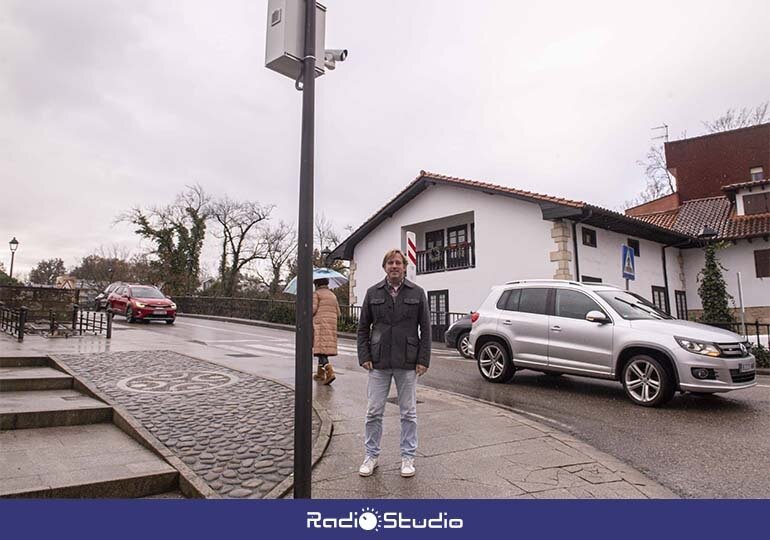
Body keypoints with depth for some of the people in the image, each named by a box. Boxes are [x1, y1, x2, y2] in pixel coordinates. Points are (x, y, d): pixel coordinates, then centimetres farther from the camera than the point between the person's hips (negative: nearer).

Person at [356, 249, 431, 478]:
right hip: (378, 364, 1)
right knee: (373, 412, 7)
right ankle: (371, 455, 24)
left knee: (409, 413, 9)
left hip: (407, 364, -1)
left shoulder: (417, 293, 1)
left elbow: (425, 329, 1)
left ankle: (408, 457, 24)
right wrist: (364, 356, -2)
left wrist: (423, 360, -5)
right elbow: (363, 327, 7)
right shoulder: (373, 293, 4)